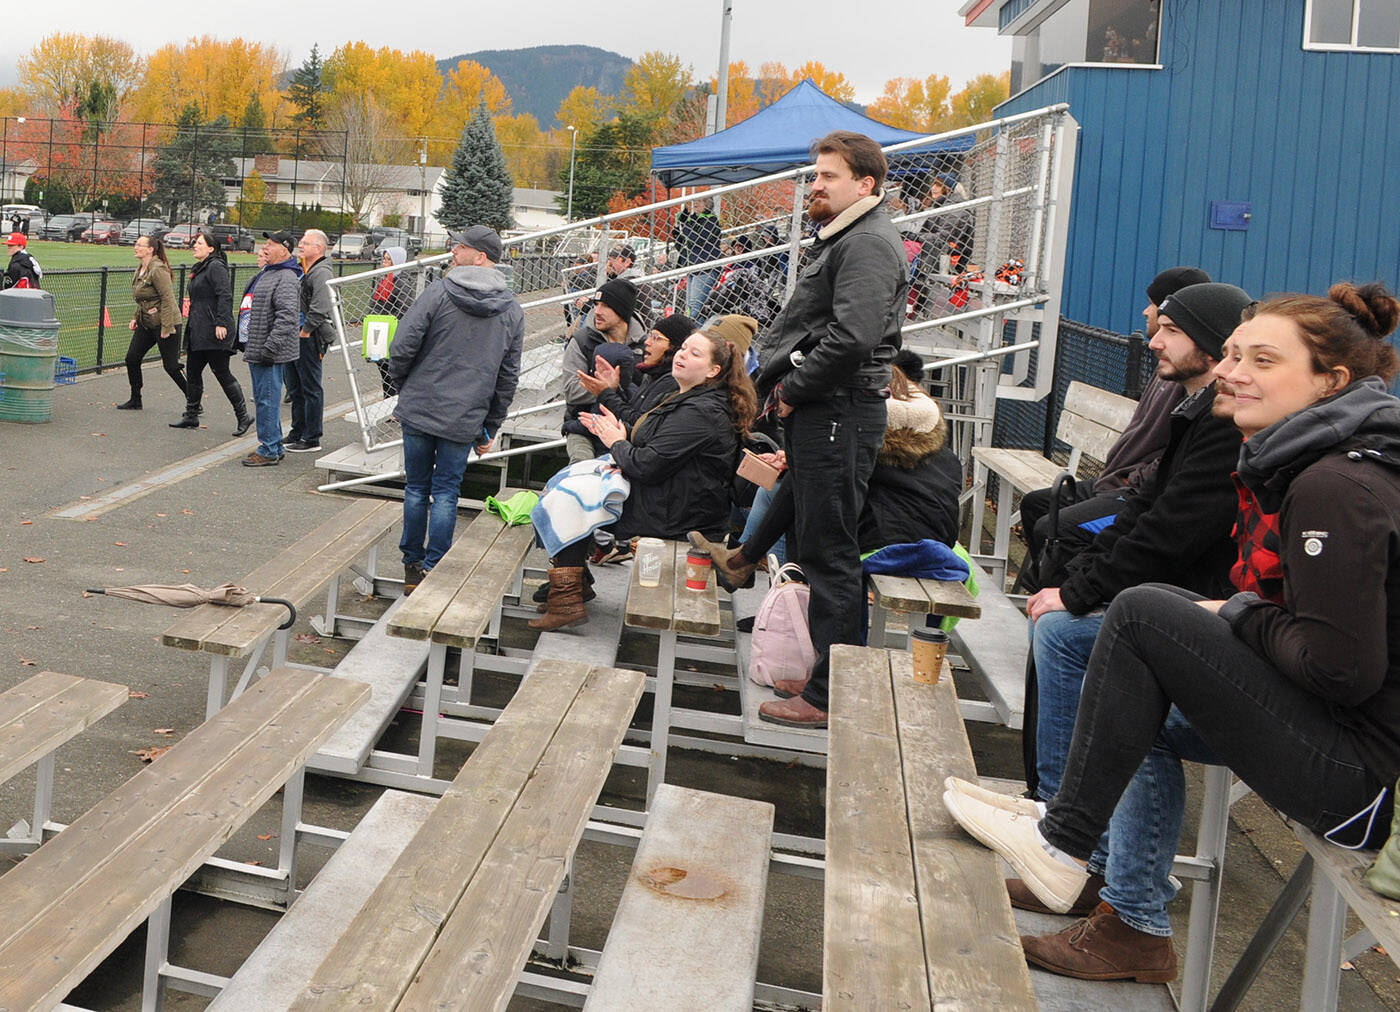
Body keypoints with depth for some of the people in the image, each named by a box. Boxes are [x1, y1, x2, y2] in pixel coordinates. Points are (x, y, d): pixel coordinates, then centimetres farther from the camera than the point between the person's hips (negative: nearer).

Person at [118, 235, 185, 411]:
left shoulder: (158, 270, -18)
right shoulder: (141, 269, 11)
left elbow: (168, 299, -21)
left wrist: (166, 328, -22)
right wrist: (136, 318, 15)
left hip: (164, 323, -9)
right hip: (146, 323, 9)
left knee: (171, 365, -5)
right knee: (131, 359, 6)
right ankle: (135, 400, 19)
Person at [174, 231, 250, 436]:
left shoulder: (216, 267, -11)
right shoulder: (199, 269, 19)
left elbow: (225, 296, -20)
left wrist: (221, 323, -26)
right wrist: (191, 326, 22)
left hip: (214, 334, -10)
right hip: (197, 332, 10)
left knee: (222, 373, -6)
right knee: (192, 373, 11)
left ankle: (243, 416, 2)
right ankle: (191, 416, 19)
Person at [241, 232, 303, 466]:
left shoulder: (286, 279, -17)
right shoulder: (266, 273, 18)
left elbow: (287, 317, -26)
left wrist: (270, 347, -27)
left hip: (272, 354, -11)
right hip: (258, 352, 11)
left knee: (267, 400, -6)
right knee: (263, 399, 16)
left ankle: (269, 451, 1)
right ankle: (275, 447, 26)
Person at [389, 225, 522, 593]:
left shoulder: (438, 292, -9)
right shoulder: (513, 311, 4)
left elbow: (402, 347, -11)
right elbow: (508, 377, 7)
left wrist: (403, 385, 9)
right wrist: (489, 428, 14)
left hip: (419, 409, -2)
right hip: (465, 420, 2)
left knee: (416, 487, 11)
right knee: (446, 492, 7)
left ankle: (412, 565, 20)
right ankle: (433, 570, 6)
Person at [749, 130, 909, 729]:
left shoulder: (870, 243, -13)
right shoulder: (843, 239, 21)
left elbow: (851, 339, -26)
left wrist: (793, 389, -14)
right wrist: (781, 382, 11)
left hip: (840, 411, -11)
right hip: (819, 411, 11)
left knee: (829, 553, -7)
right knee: (815, 549, 15)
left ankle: (830, 696, -2)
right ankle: (824, 673, 25)